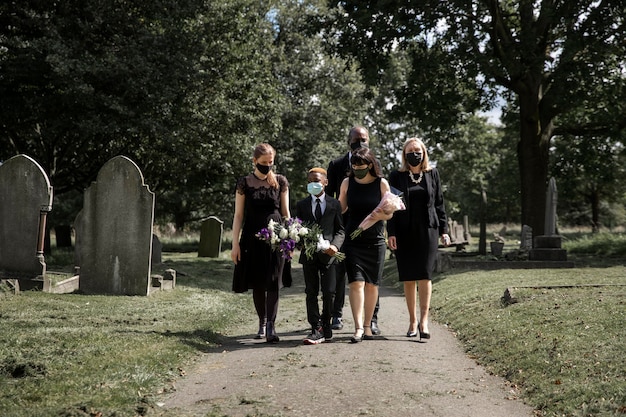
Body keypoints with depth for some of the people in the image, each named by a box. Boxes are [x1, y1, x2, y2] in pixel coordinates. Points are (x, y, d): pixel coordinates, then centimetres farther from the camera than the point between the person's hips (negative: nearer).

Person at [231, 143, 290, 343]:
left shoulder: (280, 182, 4)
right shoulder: (244, 183, 2)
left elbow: (286, 212, 8)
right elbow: (238, 215, 3)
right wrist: (235, 244, -2)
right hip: (252, 238, 1)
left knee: (273, 282, -9)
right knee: (257, 284, 7)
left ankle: (270, 326, -13)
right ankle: (262, 322, 22)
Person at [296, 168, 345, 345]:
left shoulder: (334, 204, 7)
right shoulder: (301, 205, 11)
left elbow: (340, 230, 5)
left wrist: (335, 245, -13)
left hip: (328, 254, -1)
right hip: (309, 255, 2)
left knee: (329, 293, -2)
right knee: (311, 293, 0)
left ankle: (326, 326, 16)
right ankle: (316, 330, 3)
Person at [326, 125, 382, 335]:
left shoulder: (374, 164, 5)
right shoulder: (336, 165, 4)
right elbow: (329, 196, 4)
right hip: (343, 225, 0)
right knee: (339, 271, 7)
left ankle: (372, 318, 8)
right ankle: (337, 315, 20)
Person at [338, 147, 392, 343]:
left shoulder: (381, 183, 0)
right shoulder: (347, 183, 5)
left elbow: (388, 213, 3)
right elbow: (340, 209, 14)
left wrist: (373, 216, -16)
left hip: (375, 241, 0)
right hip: (353, 240, 0)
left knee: (371, 284, 6)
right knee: (356, 282, -11)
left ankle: (368, 325, 17)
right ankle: (358, 328, -14)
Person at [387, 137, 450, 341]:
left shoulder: (432, 174, 9)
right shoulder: (396, 176, 5)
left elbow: (439, 203, 11)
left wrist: (443, 229, 6)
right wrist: (391, 233, -5)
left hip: (427, 231, 0)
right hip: (405, 233, 0)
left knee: (425, 276, -9)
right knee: (408, 278, 4)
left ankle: (424, 321, -11)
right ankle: (412, 321, 13)